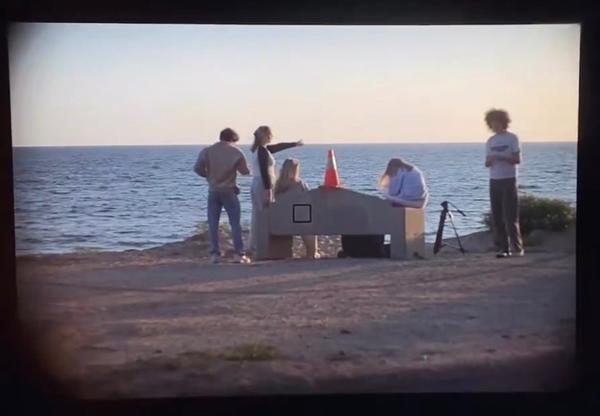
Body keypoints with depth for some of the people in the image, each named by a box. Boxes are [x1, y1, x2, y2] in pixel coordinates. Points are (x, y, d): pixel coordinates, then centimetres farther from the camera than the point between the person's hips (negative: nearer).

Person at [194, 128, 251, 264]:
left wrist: (209, 175, 10)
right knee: (235, 223, 5)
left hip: (213, 191, 1)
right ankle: (239, 254, 2)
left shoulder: (207, 151, -2)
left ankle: (215, 254, 3)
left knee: (213, 224, 6)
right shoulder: (236, 152, -4)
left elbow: (197, 168, -8)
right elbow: (245, 171, 1)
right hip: (229, 191, -1)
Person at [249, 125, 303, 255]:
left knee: (257, 216, 11)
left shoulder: (258, 149, 13)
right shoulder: (263, 151, -15)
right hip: (263, 186, -10)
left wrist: (295, 144, 37)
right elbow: (264, 172, -20)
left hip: (256, 185, 10)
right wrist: (269, 190, -21)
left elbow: (278, 147, 26)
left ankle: (254, 246, 14)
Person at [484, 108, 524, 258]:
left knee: (510, 217, -8)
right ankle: (502, 248, 5)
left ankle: (518, 248, -3)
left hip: (509, 180, -5)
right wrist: (489, 161, -10)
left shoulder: (512, 138, 0)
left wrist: (501, 157, -20)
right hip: (494, 181, 5)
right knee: (497, 217, 1)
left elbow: (517, 159, -5)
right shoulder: (490, 141, 13)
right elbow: (487, 163, 13)